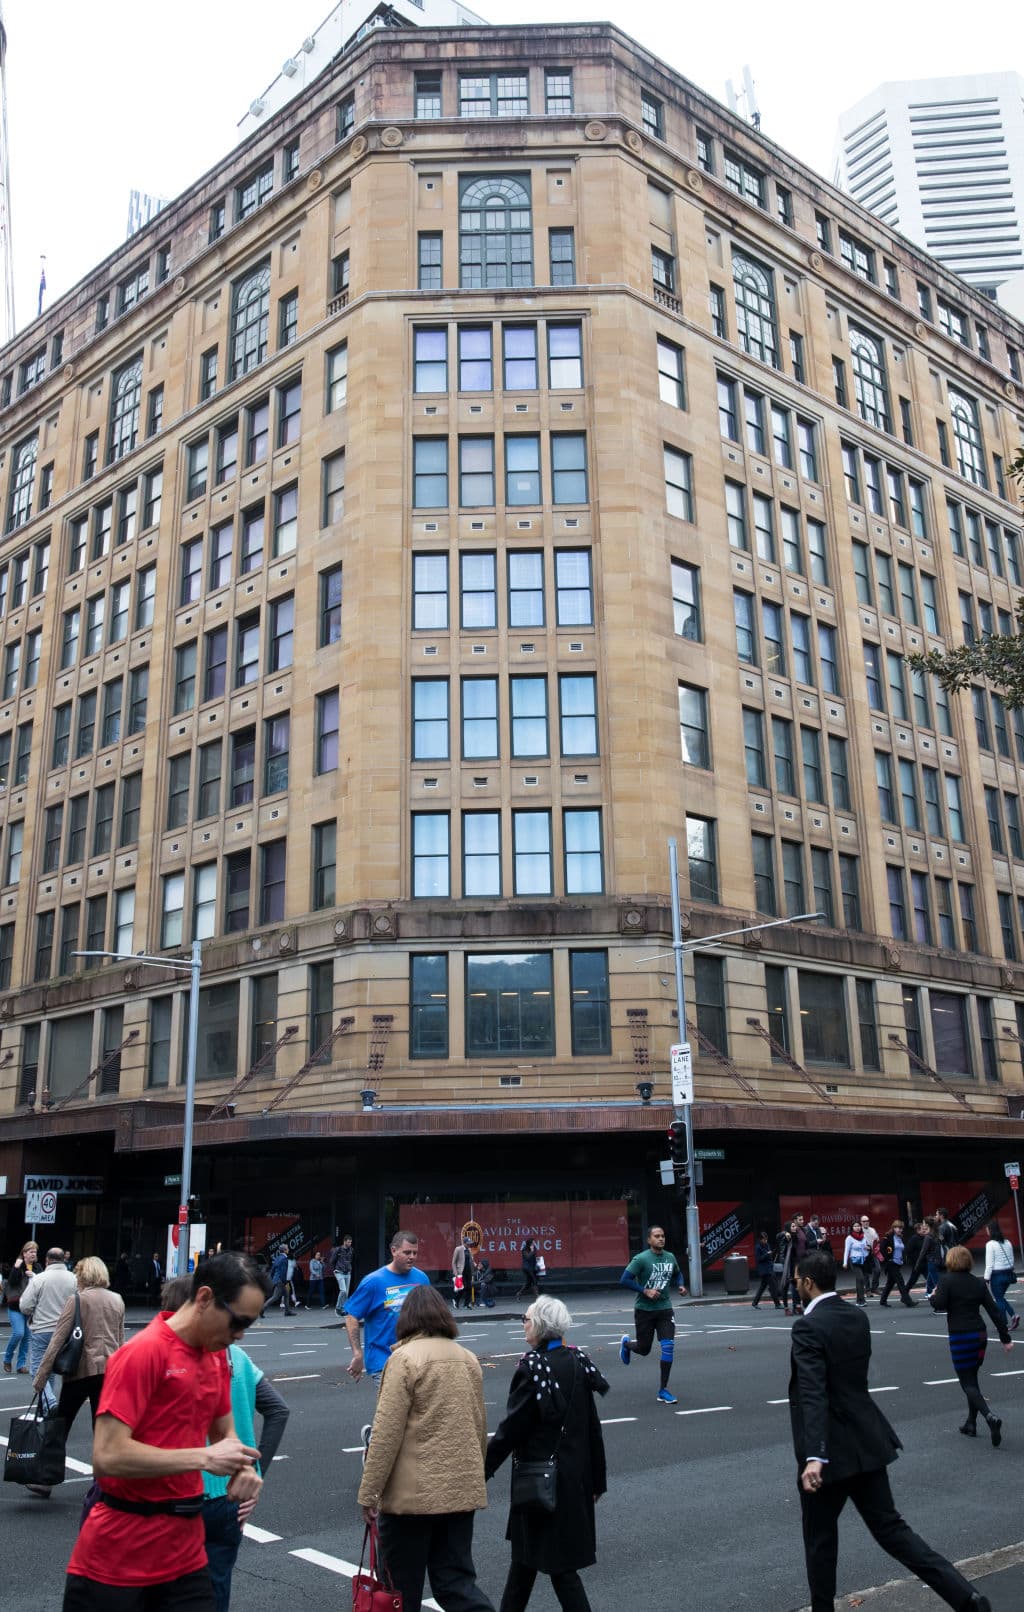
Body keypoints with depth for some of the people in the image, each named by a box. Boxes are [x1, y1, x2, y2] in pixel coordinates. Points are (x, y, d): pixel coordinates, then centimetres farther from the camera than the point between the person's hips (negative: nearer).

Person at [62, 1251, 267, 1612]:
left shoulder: (217, 1356, 5)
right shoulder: (144, 1352, -19)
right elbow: (108, 1456, -23)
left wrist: (241, 1467, -7)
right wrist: (204, 1458, -22)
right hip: (115, 1563, -6)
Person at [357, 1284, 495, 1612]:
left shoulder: (405, 1358, -11)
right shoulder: (468, 1358, 9)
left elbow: (387, 1431, -15)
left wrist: (369, 1492, -9)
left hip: (413, 1492, -6)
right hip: (462, 1490, 6)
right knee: (455, 1581, 11)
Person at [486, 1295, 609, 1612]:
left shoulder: (532, 1367, -19)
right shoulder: (577, 1361, 1)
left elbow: (510, 1429, -17)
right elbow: (593, 1428, 6)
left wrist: (483, 1470, -8)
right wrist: (597, 1479, 14)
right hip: (575, 1474, 7)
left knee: (558, 1563, 4)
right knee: (526, 1549, 21)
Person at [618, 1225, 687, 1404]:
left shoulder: (670, 1257, 2)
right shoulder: (641, 1259, -15)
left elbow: (677, 1273, 23)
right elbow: (624, 1280, -17)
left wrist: (681, 1285, 2)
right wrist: (645, 1291, -22)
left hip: (664, 1308, 4)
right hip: (644, 1309, -4)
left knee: (668, 1346, -10)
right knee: (644, 1349, 8)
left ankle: (663, 1390, 2)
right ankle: (626, 1342, 44)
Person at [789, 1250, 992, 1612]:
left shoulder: (808, 1327, -20)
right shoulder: (857, 1316, 5)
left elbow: (813, 1394, -30)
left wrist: (814, 1456, -36)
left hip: (831, 1449, -7)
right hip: (865, 1440, 7)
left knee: (820, 1538, 11)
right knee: (890, 1529, 12)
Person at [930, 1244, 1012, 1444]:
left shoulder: (946, 1280, -9)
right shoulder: (978, 1282, 6)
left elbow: (939, 1305, -19)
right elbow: (994, 1310, 5)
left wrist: (933, 1296, 3)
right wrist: (1005, 1338, 10)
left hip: (960, 1338, -6)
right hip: (980, 1335, 6)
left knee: (968, 1384, -1)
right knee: (972, 1379, 20)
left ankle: (990, 1417, -23)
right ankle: (971, 1424, 25)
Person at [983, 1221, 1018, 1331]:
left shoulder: (990, 1244, -14)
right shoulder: (1007, 1242, 5)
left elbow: (989, 1264, -15)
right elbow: (1011, 1260, 9)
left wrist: (986, 1279, -8)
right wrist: (1009, 1272, 19)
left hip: (997, 1275, -6)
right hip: (1008, 1273, 6)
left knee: (999, 1299, 7)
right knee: (1001, 1297, 21)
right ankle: (1013, 1315, 4)